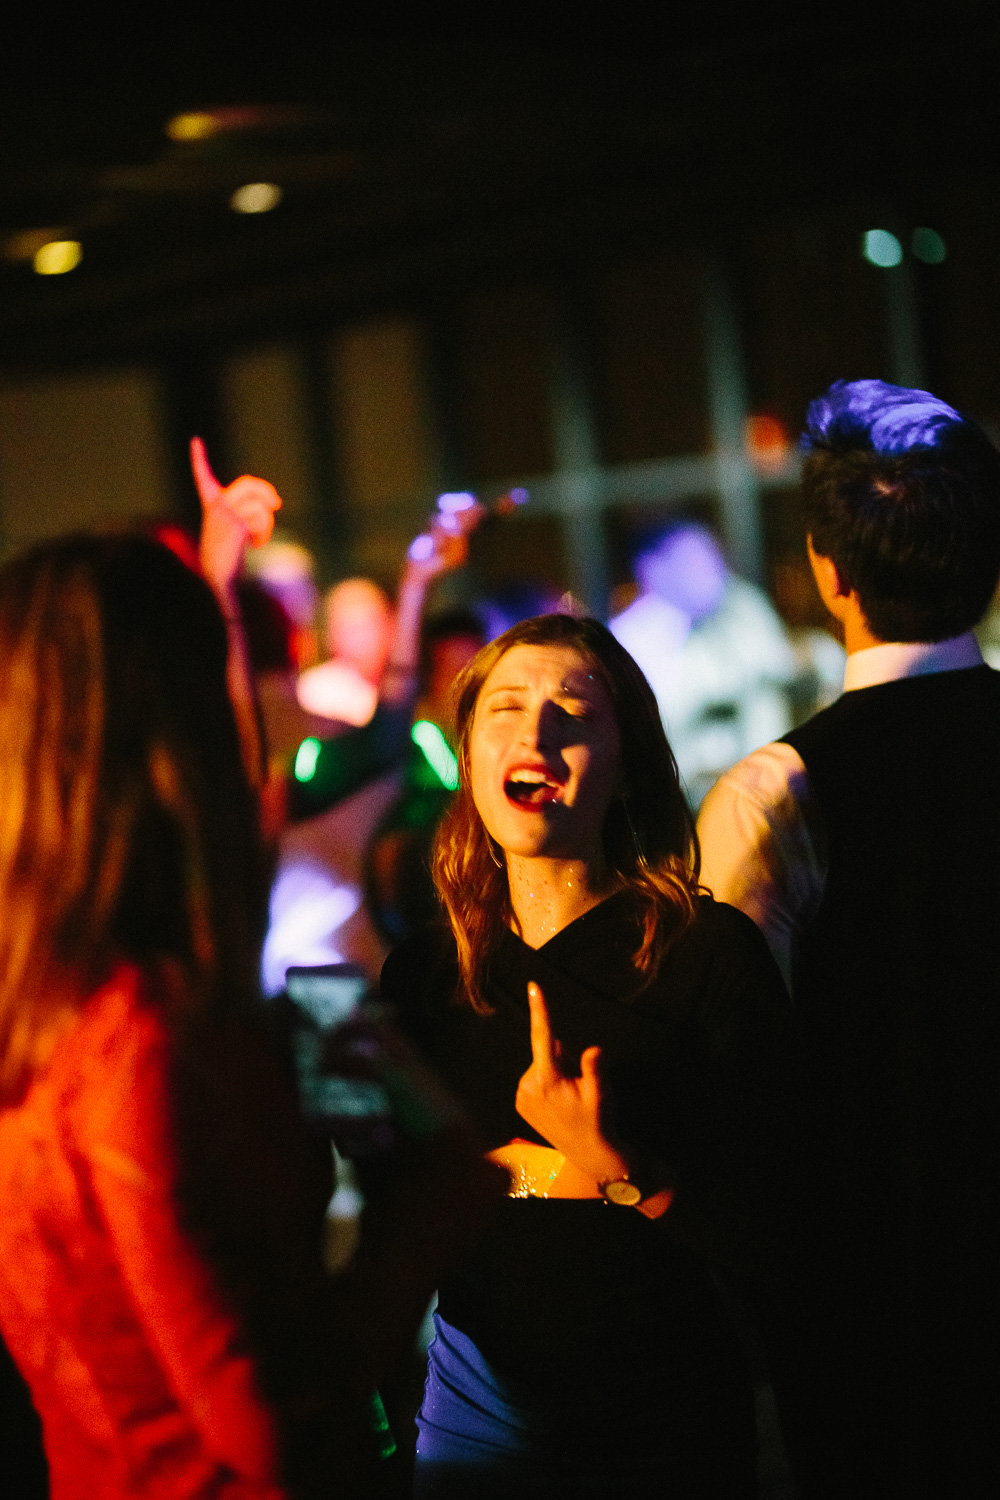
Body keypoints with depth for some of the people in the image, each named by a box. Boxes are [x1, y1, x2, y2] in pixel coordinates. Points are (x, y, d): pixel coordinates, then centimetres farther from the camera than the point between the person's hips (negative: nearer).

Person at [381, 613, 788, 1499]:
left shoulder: (713, 954, -11)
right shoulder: (422, 975, 0)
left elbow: (764, 1235, -14)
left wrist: (621, 1169, -28)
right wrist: (547, 1163, -14)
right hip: (475, 1402, 3)